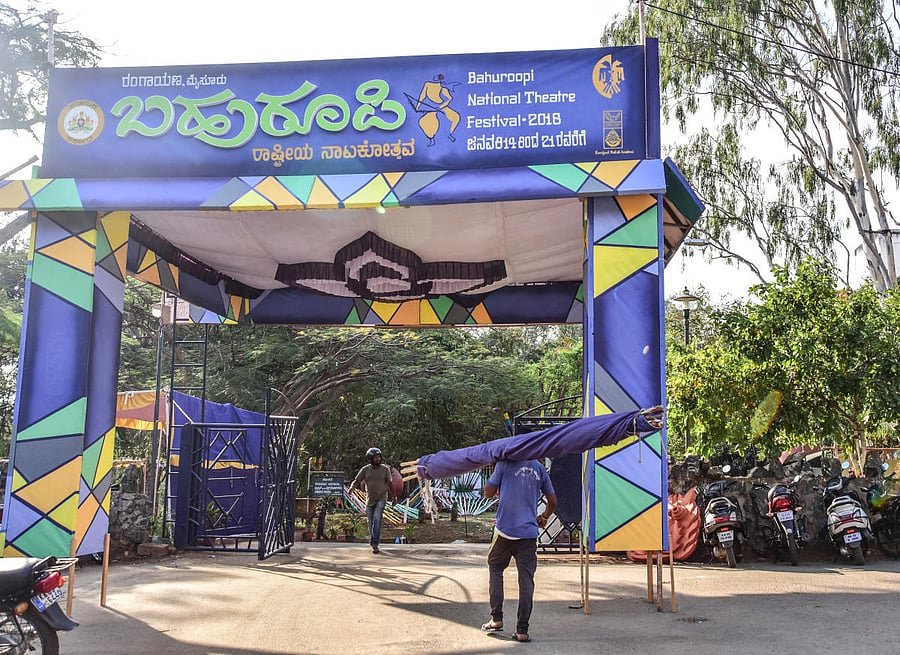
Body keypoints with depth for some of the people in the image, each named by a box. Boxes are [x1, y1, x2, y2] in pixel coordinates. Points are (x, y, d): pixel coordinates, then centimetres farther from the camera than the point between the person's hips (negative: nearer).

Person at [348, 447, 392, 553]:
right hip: (370, 499, 2)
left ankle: (375, 544, -19)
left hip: (381, 498, -2)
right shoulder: (365, 469, -1)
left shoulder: (385, 469, -3)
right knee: (370, 521, 11)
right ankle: (372, 538, 37)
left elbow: (390, 483, 4)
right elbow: (356, 481, -3)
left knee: (377, 519, -18)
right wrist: (351, 488, -23)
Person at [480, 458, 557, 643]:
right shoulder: (539, 468, 8)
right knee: (526, 579, 4)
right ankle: (522, 631, 3)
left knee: (495, 568, 18)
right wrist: (543, 518, 35)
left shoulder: (505, 463, -4)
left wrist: (494, 469, 15)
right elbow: (552, 502, 16)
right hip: (529, 532, 2)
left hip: (505, 530, -2)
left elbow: (488, 493, 1)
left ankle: (496, 619, 13)